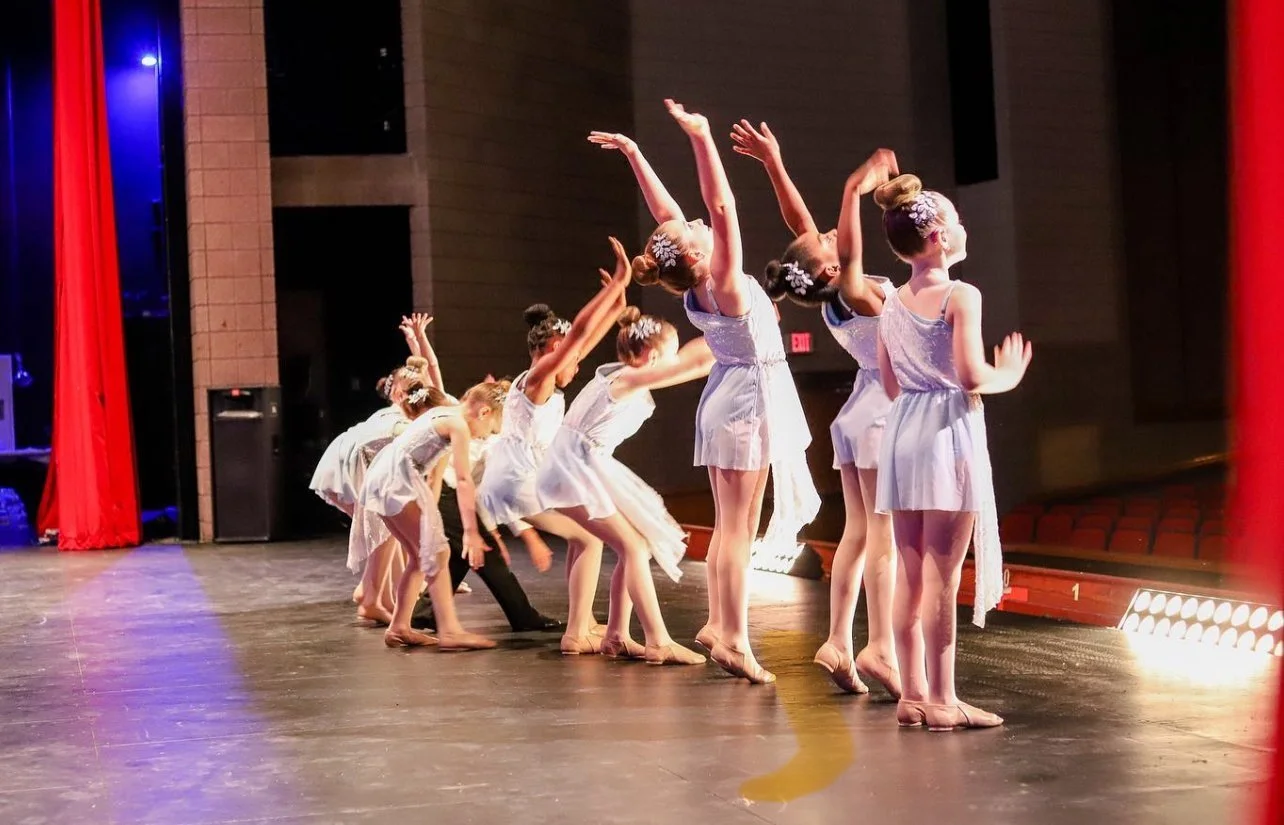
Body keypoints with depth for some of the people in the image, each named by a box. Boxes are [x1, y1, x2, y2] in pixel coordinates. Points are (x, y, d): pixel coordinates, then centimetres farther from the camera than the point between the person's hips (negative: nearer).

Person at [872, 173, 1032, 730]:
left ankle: (913, 694, 15)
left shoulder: (891, 304, 12)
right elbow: (971, 375, -17)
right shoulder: (960, 296, -9)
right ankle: (941, 700, 0)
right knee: (942, 575, -4)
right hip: (949, 434, -7)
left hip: (901, 433, 7)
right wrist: (1008, 376, 1)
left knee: (910, 573, 9)